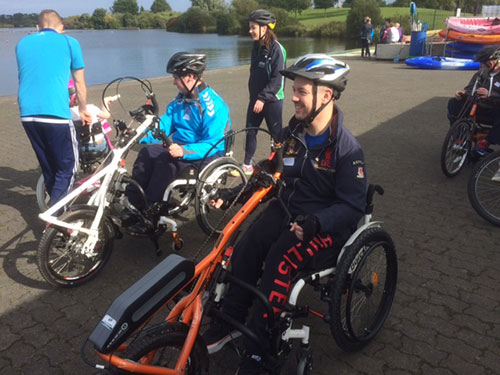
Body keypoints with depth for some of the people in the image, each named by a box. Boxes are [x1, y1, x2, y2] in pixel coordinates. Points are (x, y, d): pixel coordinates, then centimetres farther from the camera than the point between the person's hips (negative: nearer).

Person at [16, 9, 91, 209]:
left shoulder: (22, 43, 19)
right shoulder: (69, 42, 8)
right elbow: (80, 84, 14)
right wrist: (83, 109, 31)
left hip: (27, 114, 5)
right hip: (56, 114, -5)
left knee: (48, 168, 18)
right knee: (67, 168, 4)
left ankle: (58, 209, 30)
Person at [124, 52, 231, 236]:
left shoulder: (213, 105, -18)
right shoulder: (181, 99, 9)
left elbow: (213, 144, -25)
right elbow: (164, 124, 9)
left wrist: (184, 151, -38)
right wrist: (141, 139, -5)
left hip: (208, 155, -8)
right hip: (180, 147, 8)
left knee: (165, 162, -31)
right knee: (148, 151, -16)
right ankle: (133, 204, -12)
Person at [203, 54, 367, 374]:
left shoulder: (347, 148, -16)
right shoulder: (293, 133, 3)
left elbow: (352, 206, -17)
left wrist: (314, 224, -34)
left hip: (324, 225, -5)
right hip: (287, 209, 6)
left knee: (279, 263, -29)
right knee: (244, 250, -18)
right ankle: (230, 321, 1)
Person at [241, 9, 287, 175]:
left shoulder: (276, 48, -14)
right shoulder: (257, 46, 8)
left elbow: (277, 78, -19)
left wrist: (263, 98, -21)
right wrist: (253, 95, 15)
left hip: (272, 100, -7)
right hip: (255, 98, 7)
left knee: (276, 133, 5)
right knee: (250, 130, 8)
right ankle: (247, 164, 19)